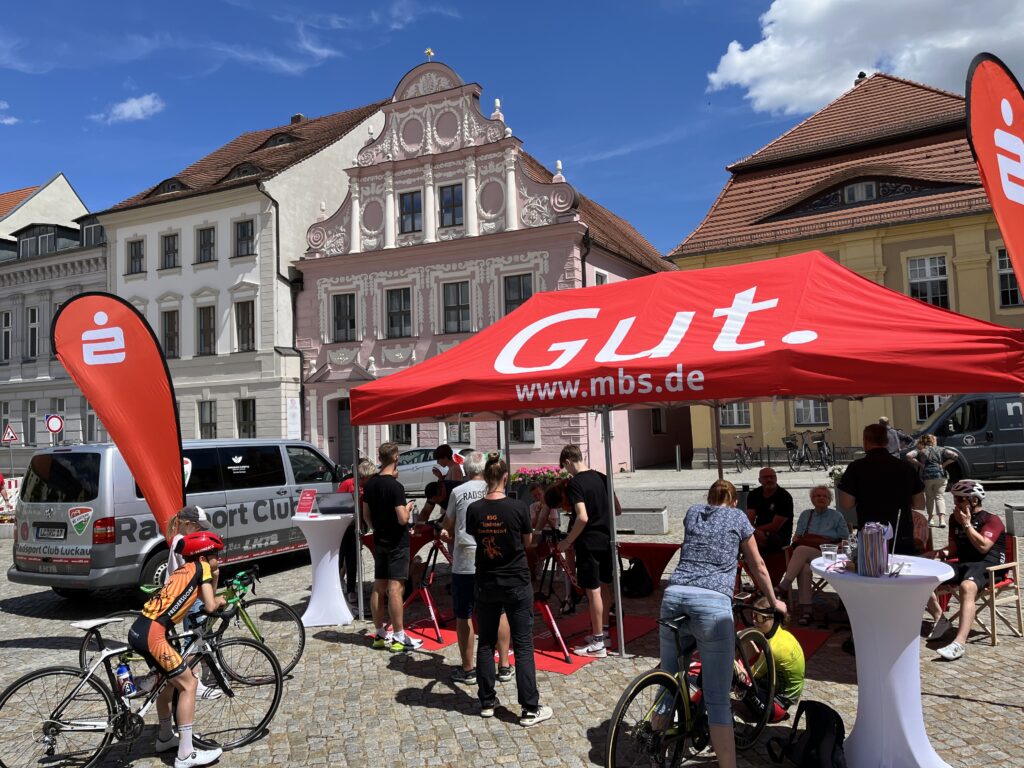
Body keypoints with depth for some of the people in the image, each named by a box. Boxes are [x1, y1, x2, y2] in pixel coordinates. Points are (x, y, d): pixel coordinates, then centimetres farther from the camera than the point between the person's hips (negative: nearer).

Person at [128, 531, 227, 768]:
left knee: (170, 679, 26)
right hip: (152, 634, -9)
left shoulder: (185, 570, 22)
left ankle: (165, 737, 43)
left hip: (140, 629, 9)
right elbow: (210, 606, -5)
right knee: (188, 685, -3)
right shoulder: (201, 567, -1)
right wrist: (220, 601, 13)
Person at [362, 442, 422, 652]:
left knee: (378, 587, 11)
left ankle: (380, 634, 20)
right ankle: (399, 638, -2)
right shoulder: (395, 486, -18)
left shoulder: (370, 484, 4)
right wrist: (408, 508, -1)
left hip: (379, 541, 7)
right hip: (397, 543, -7)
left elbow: (366, 515, 11)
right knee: (395, 588, -6)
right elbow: (402, 519, -21)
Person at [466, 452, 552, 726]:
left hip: (485, 585, 3)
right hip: (517, 584, -3)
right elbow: (527, 542, 0)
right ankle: (530, 709, 6)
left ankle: (487, 702, 24)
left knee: (485, 642, 15)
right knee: (523, 645, 3)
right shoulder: (518, 507, -15)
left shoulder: (474, 510, -7)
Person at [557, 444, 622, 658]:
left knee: (593, 591, -1)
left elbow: (582, 517, -24)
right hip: (606, 540, 8)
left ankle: (597, 644, 6)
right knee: (605, 587, 17)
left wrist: (568, 541, -14)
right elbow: (618, 510, 11)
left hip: (589, 543, -8)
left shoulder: (574, 484, -15)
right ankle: (603, 633, 29)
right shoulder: (601, 478, 7)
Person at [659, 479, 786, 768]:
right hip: (713, 603, -4)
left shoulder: (692, 512, 25)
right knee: (718, 701, -2)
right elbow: (758, 567, 24)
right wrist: (773, 602, 40)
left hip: (674, 595, 4)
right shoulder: (738, 517, 17)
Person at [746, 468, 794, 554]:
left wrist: (755, 529, -14)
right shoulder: (754, 494, 6)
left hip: (779, 537, -4)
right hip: (760, 533, 4)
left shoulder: (785, 497, -9)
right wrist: (757, 532, -27)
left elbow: (775, 527, -13)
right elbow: (749, 520, -6)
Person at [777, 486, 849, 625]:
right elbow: (797, 536, 21)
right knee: (804, 568, -34)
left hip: (826, 553, -2)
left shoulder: (837, 516, 16)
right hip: (804, 555, 3)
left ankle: (785, 585, -35)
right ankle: (806, 610, -37)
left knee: (801, 550, -35)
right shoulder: (806, 515, 25)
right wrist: (795, 541, -4)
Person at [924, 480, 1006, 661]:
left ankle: (959, 643, -50)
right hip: (963, 564, 8)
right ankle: (939, 619, 4)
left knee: (966, 587, -41)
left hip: (987, 566, -8)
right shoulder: (955, 519, 19)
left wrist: (967, 524, -14)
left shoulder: (991, 520, -1)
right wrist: (944, 552, 5)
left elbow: (983, 547, -17)